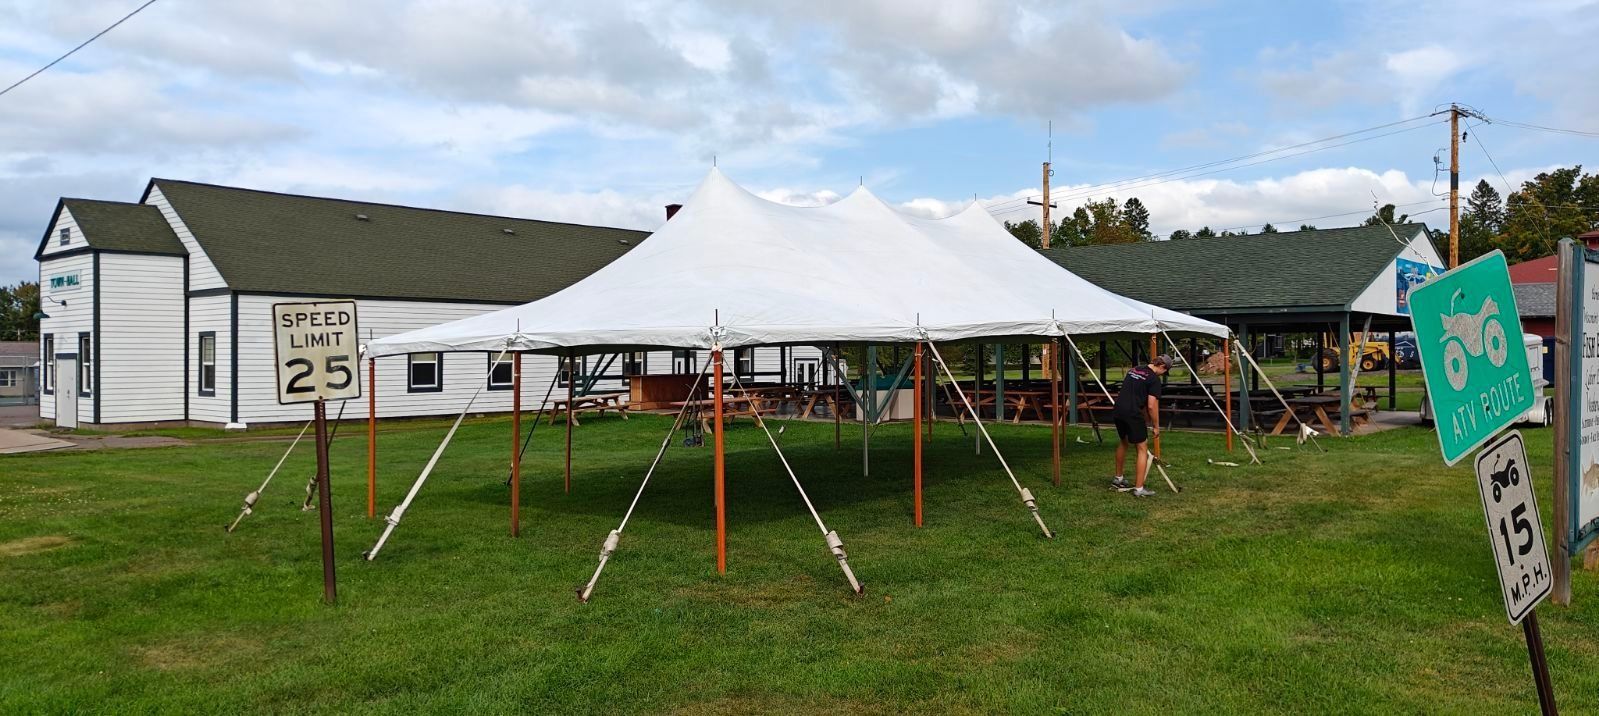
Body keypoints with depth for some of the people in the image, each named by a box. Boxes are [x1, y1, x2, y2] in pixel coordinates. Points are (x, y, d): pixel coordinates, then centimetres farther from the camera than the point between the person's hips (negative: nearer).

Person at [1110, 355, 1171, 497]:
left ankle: (1118, 478, 41)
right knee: (1142, 449, 4)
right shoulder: (1154, 379, -5)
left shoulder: (1133, 371, 19)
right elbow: (1152, 406, -10)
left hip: (1117, 412, 8)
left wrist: (1147, 419, 31)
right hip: (1133, 415, -8)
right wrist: (1156, 426, 3)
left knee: (1123, 443, 28)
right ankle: (1138, 488, 3)